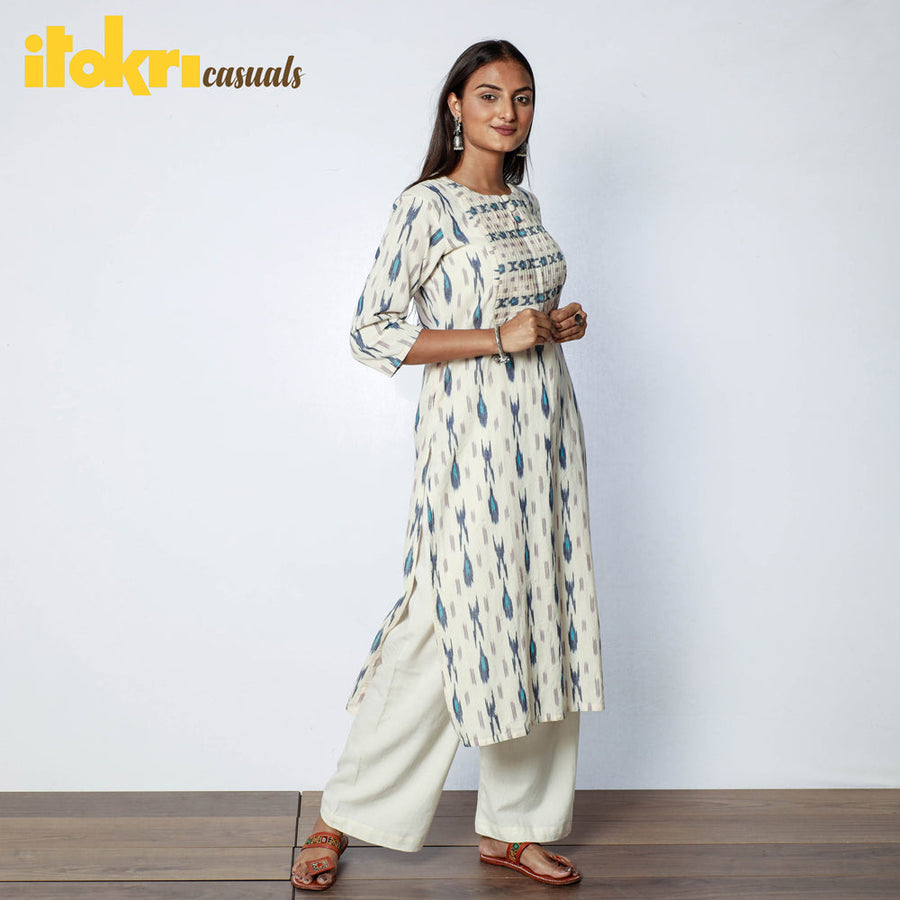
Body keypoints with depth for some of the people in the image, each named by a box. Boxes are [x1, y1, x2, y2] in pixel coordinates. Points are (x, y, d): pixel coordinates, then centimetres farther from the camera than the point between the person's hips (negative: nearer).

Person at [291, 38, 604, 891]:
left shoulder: (524, 203, 14)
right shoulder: (427, 206, -8)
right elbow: (371, 333, -13)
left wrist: (563, 323, 3)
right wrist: (496, 338, -18)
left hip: (546, 431, 7)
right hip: (471, 437, -7)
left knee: (543, 627, 8)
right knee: (452, 623, -4)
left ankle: (514, 826, 22)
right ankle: (341, 818, 15)